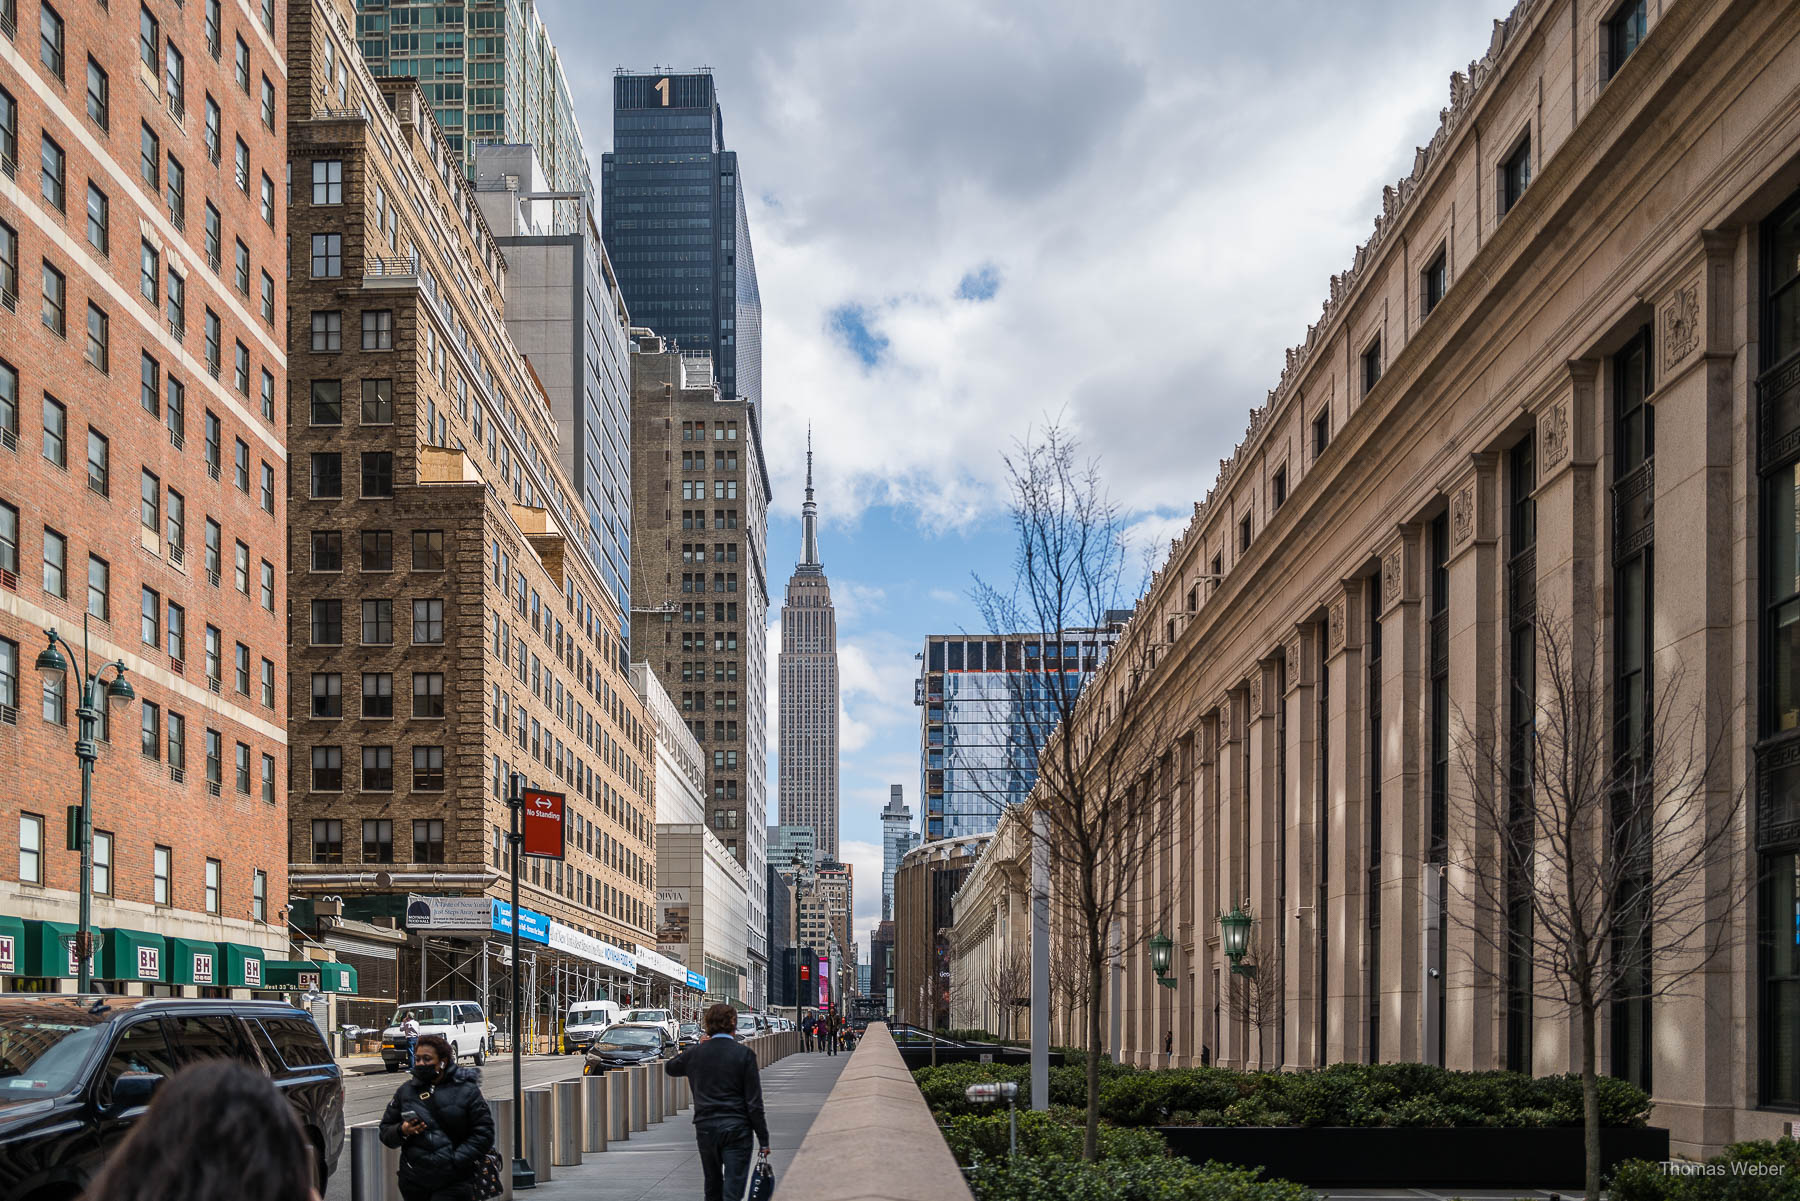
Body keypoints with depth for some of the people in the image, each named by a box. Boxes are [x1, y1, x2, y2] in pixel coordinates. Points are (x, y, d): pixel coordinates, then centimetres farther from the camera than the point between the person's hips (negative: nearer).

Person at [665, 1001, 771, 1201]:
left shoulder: (696, 1053, 1)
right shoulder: (744, 1054, -7)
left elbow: (669, 1067, 24)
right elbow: (754, 1103, -8)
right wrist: (763, 1140, -2)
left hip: (705, 1130, 3)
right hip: (736, 1129, -3)